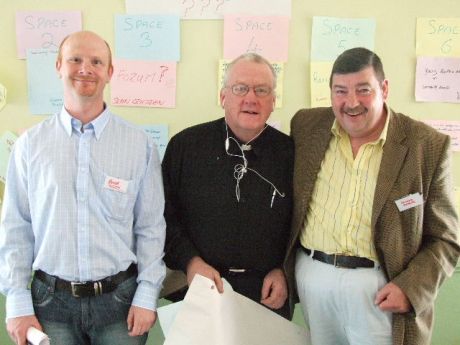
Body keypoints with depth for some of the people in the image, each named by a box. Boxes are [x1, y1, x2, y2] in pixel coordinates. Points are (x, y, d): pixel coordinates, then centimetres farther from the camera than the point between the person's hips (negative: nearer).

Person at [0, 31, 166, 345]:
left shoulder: (140, 144, -4)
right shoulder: (30, 144, -1)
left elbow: (151, 226, -1)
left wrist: (146, 297, -5)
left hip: (120, 297, -1)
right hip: (51, 298, 1)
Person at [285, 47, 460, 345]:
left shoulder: (428, 146, -8)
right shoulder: (306, 126, 0)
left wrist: (410, 288, -16)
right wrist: (278, 267, 4)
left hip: (380, 289, -3)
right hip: (311, 277, 3)